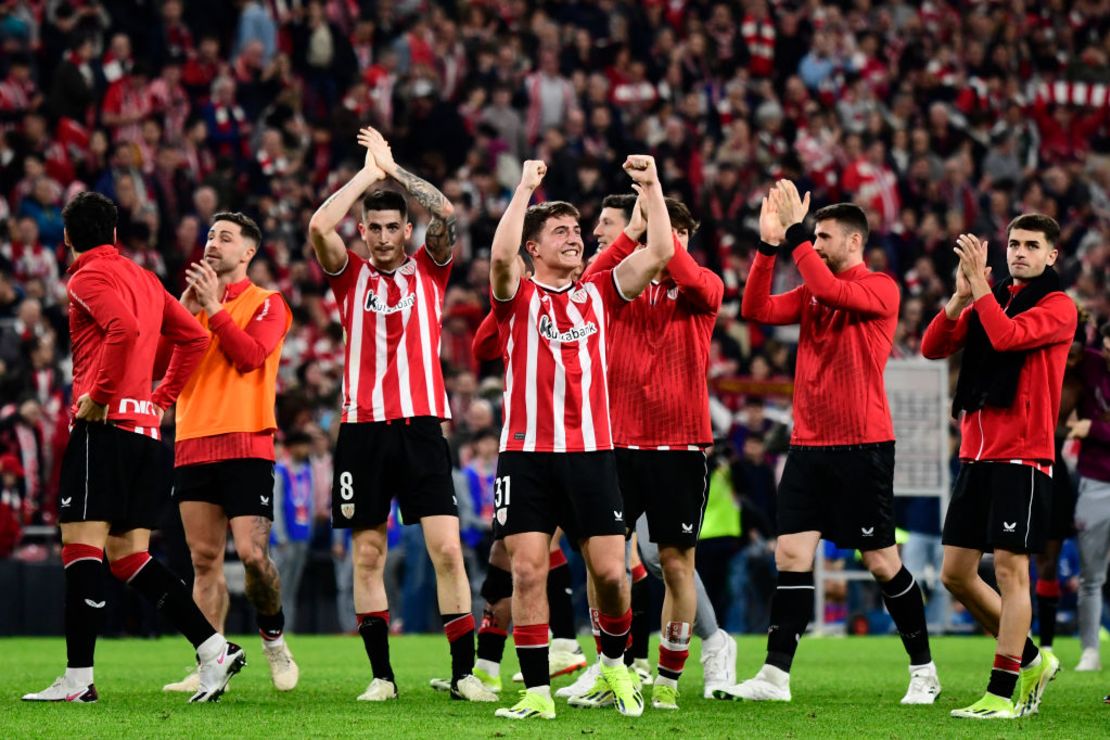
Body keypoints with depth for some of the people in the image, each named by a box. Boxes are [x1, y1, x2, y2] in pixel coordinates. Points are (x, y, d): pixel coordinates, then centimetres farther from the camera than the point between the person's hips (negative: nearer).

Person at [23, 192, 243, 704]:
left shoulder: (89, 277, -4)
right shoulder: (142, 278, 21)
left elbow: (124, 328, -22)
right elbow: (194, 338, 24)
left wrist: (98, 396, -16)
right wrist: (161, 397, 21)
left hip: (104, 426, -8)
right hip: (146, 430, 8)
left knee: (81, 546, -8)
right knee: (129, 556, 9)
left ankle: (77, 678, -12)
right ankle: (214, 648, 1)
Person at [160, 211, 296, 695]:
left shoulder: (267, 304, 3)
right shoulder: (196, 298, 18)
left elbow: (250, 355, -14)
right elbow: (159, 360, 7)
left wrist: (214, 308, -10)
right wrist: (187, 308, -3)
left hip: (245, 445, -5)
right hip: (193, 443, 5)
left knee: (252, 553, -12)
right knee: (204, 560, 2)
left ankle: (273, 638, 12)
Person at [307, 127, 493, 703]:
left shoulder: (429, 271, 9)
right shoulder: (351, 275, 9)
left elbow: (446, 214, -7)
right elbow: (319, 225, -8)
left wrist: (392, 166, -1)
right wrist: (368, 171, 0)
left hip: (421, 425, -1)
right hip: (363, 428, 1)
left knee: (446, 550, -9)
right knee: (367, 555, 3)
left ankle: (464, 672, -5)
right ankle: (381, 674, 10)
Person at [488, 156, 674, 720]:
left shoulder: (599, 293, 11)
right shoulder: (519, 297, 3)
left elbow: (660, 253, 1)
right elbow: (500, 257, -19)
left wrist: (652, 187, -3)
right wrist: (525, 188, -17)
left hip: (591, 453, 2)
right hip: (527, 455, -2)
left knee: (610, 572, -3)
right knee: (527, 570, -7)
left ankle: (615, 664, 24)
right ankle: (537, 691, 0)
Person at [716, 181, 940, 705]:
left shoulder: (880, 289, -7)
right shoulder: (812, 293, 12)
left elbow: (829, 290, -24)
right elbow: (757, 310, 1)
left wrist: (795, 232, -20)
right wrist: (769, 244, -7)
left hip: (863, 446, -6)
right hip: (808, 443, 6)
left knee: (882, 561, 1)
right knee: (791, 554, -2)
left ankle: (924, 669, 15)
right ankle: (775, 676, -2)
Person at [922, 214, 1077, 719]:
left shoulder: (1057, 307, -3)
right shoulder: (990, 300, 16)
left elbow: (1005, 335, -21)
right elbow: (933, 348, 6)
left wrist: (980, 283, -14)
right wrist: (961, 294, -7)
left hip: (1022, 458, -7)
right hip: (976, 454, 7)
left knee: (1010, 571, -9)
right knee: (956, 574, 7)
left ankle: (1002, 694, -7)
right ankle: (1031, 660, 22)